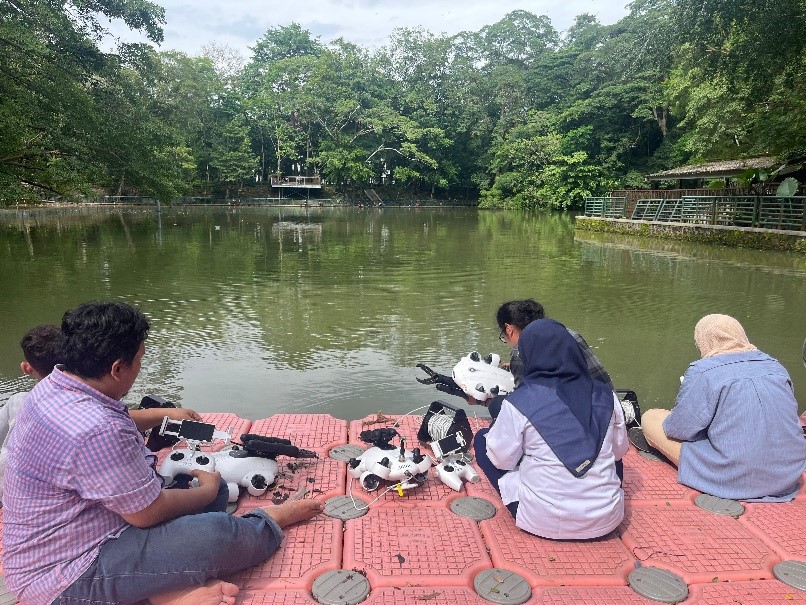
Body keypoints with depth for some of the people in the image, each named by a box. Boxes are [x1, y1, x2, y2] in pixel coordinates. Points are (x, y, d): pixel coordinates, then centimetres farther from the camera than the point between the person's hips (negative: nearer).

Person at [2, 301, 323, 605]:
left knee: (214, 487, 8)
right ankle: (272, 520, 11)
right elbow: (150, 513, -22)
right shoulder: (95, 431, -34)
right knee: (218, 535, -23)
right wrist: (208, 489, -4)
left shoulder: (54, 387, -1)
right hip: (65, 577, -10)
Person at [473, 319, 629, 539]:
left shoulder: (519, 403, -16)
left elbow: (502, 460, -6)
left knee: (482, 439, 10)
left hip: (543, 522, -4)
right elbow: (620, 449, 8)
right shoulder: (604, 395, -5)